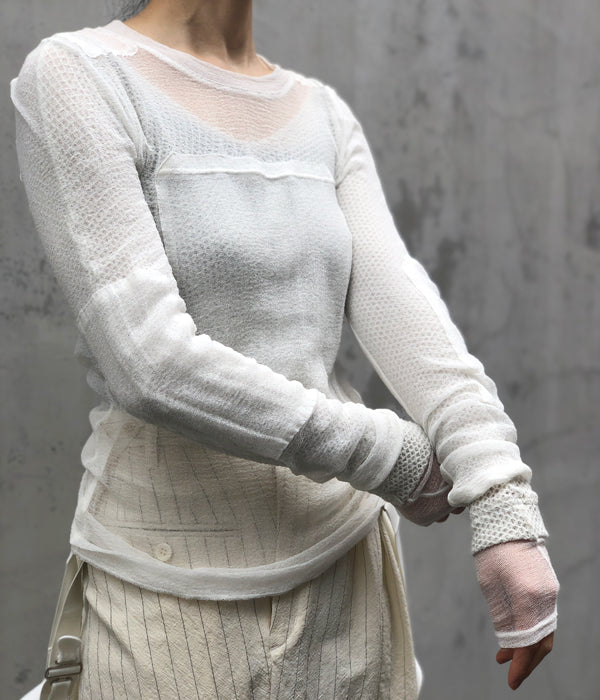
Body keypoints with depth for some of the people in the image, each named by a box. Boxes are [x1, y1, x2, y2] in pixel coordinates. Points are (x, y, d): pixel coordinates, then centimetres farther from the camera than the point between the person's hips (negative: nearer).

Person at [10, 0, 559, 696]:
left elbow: (402, 312, -7)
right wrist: (390, 455, -14)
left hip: (347, 552, 5)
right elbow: (150, 361, -20)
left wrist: (506, 510, -21)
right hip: (181, 587, -5)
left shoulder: (326, 115, 8)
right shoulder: (73, 75, -11)